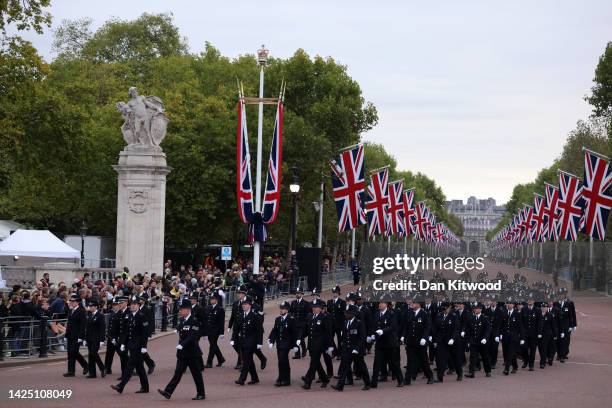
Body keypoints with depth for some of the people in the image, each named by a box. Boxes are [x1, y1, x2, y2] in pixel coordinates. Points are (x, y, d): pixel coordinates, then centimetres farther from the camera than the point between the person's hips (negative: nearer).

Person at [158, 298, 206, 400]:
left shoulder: (194, 321, -15)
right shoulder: (182, 320, 10)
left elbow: (193, 336, -23)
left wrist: (182, 345, -29)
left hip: (192, 352, -7)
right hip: (182, 353, 7)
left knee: (196, 373, 3)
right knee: (178, 372, 4)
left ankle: (201, 394, 13)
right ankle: (168, 392, -1)